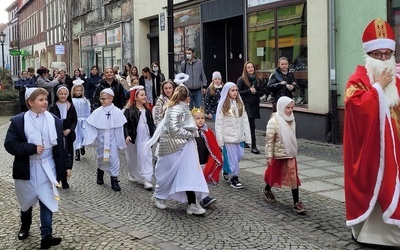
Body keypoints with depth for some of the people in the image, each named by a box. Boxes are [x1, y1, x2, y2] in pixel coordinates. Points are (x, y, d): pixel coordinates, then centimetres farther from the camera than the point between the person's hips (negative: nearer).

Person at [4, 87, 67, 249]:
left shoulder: (55, 121, -3)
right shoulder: (18, 121, -8)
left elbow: (60, 147, -2)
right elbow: (10, 145, -13)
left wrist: (62, 168, -4)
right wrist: (32, 148, -21)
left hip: (47, 167, 0)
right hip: (27, 168, 0)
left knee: (47, 200, -6)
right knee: (26, 199, 18)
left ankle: (46, 235, -5)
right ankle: (25, 226, 43)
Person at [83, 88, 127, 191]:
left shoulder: (117, 112, -12)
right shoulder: (97, 112, -9)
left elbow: (120, 128, -7)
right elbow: (91, 126, -2)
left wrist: (120, 142, -4)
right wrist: (91, 137, -7)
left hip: (112, 138, -2)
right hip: (101, 139, 2)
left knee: (113, 158, -3)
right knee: (101, 157, 18)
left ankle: (114, 179, 5)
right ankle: (100, 172, 44)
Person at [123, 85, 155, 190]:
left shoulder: (147, 110, 7)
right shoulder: (129, 111, -8)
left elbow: (151, 124, 13)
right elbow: (125, 124, -12)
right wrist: (127, 135, -24)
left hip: (145, 138, 3)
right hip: (133, 138, -3)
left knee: (146, 156, -8)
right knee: (133, 157, 13)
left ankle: (146, 179, -8)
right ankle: (132, 175, 35)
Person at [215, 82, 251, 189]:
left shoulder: (240, 104, 7)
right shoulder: (223, 106, -8)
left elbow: (245, 121, 7)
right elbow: (219, 124, -8)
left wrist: (247, 136, 2)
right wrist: (220, 140, -12)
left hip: (239, 136, 5)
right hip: (228, 137, -5)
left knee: (240, 155, 10)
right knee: (232, 158, -1)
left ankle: (227, 170, 33)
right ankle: (234, 178, 11)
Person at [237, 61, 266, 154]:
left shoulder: (258, 80, 9)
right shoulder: (241, 80, -2)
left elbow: (262, 92, 7)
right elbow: (238, 92, -7)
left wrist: (255, 92, -12)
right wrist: (249, 91, -15)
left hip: (255, 104, 4)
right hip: (246, 104, -4)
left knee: (250, 125, 9)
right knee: (252, 125, -10)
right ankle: (253, 147, -8)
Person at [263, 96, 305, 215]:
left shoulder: (291, 119, 3)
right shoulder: (274, 121, -17)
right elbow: (269, 140, -16)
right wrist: (269, 156, -16)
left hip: (290, 154, 5)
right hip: (278, 154, -5)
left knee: (294, 177, -1)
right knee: (274, 174, 15)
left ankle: (296, 203, 1)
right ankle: (267, 190, 43)